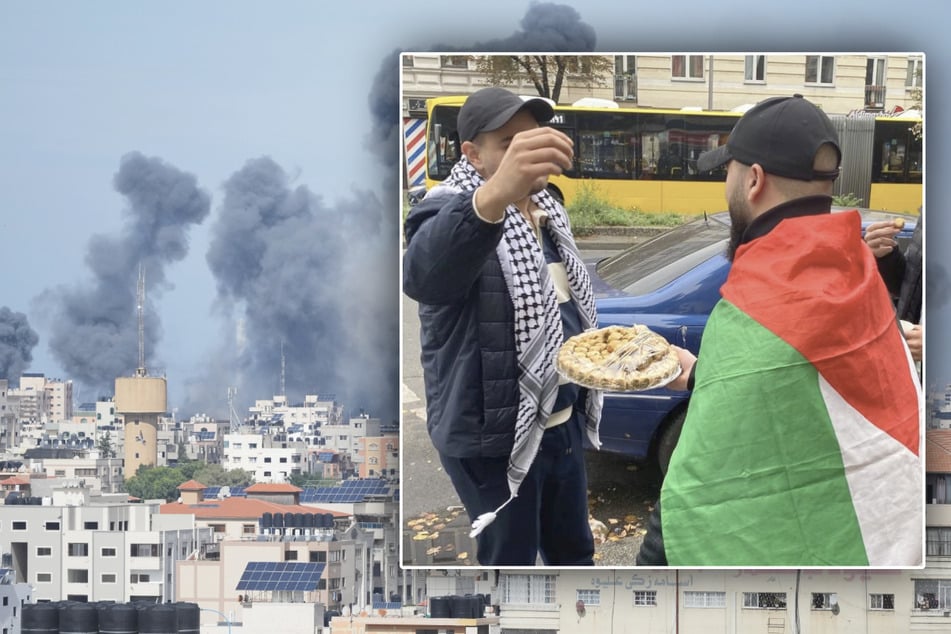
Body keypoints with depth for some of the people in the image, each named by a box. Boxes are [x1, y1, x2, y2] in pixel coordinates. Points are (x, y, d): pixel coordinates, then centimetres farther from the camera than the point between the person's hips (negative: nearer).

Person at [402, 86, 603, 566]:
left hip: (563, 422, 8)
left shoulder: (547, 212, 8)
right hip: (494, 436, -8)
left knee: (573, 551, 20)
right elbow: (424, 275, -46)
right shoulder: (449, 213, -19)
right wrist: (495, 195, -64)